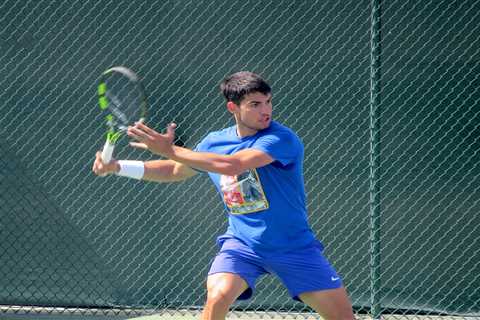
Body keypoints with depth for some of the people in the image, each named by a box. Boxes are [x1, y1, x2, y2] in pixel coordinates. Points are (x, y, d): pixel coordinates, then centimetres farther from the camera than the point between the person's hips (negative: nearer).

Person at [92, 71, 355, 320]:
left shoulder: (281, 139, -20)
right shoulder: (214, 142, -1)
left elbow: (231, 166, -33)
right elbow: (175, 170, 16)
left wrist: (170, 150, -32)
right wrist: (117, 166, 6)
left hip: (294, 246, -2)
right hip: (242, 243, 2)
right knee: (217, 298, -25)